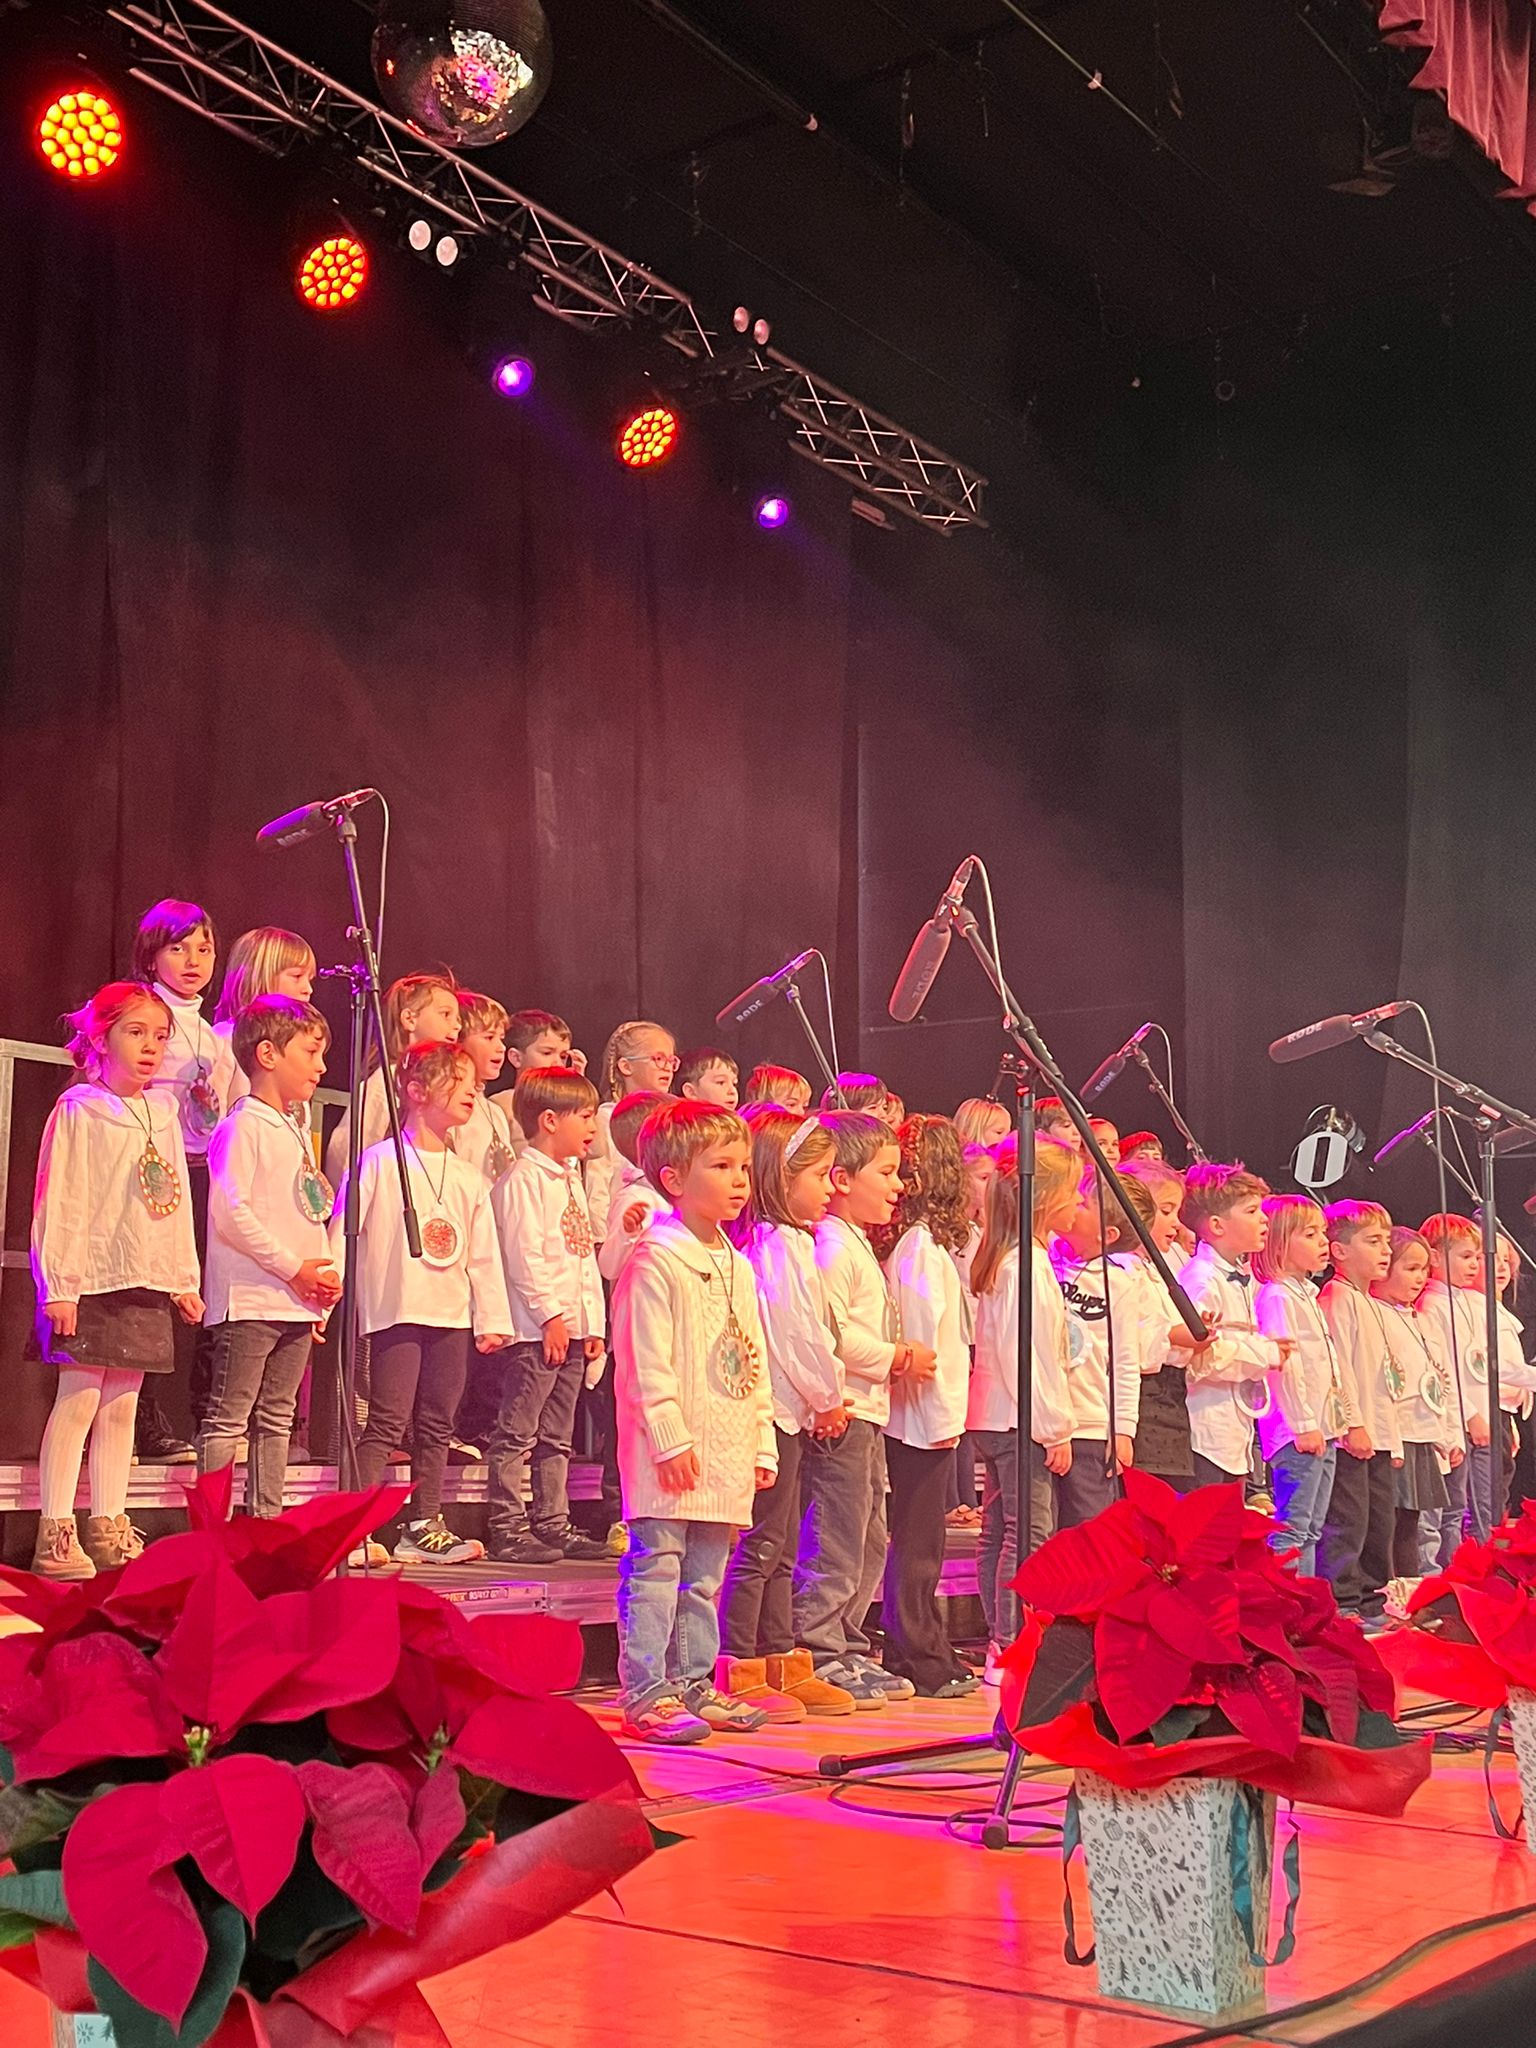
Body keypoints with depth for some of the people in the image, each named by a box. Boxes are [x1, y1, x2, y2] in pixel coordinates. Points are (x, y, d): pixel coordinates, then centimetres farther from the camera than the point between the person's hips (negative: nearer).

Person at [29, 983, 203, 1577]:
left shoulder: (163, 1113, 13)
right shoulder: (78, 1109, -5)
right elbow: (58, 1200, -9)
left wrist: (185, 1278, 14)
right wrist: (57, 1285, -14)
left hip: (148, 1282, 6)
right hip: (91, 1280, -6)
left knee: (121, 1406, 9)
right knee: (78, 1400, -6)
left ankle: (108, 1530, 15)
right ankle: (55, 1534, -2)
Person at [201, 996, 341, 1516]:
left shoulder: (296, 1131, 20)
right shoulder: (243, 1126, -8)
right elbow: (230, 1213, -18)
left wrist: (325, 1271, 7)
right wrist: (293, 1267, -16)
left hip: (298, 1301, 9)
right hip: (250, 1299, -9)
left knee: (277, 1419, 13)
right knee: (228, 1420, -7)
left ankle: (266, 1521, 19)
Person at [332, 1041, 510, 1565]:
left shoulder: (468, 1179, 14)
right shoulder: (379, 1162, -3)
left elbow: (484, 1256, 15)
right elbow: (342, 1229, -6)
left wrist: (492, 1319, 10)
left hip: (453, 1316, 6)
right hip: (396, 1311, -6)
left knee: (436, 1424, 10)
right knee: (387, 1422, -8)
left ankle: (424, 1527, 17)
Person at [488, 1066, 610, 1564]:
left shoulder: (572, 1181, 19)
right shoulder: (522, 1181, -10)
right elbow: (524, 1256, -17)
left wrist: (594, 1326, 16)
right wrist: (550, 1315, -18)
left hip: (573, 1329, 9)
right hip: (536, 1330, -9)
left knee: (556, 1437, 13)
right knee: (517, 1433, -5)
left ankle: (552, 1524, 19)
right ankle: (508, 1529, -3)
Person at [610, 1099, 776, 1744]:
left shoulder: (738, 1267, 15)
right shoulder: (655, 1260, -10)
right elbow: (648, 1363, -15)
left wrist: (762, 1443, 15)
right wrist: (672, 1439, -18)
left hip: (726, 1453, 8)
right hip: (672, 1454, -8)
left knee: (704, 1575, 14)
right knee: (655, 1568, -5)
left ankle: (693, 1683, 22)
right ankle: (645, 1691, -1)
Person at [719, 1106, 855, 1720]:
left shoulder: (790, 1241, 16)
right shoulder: (780, 1245, -16)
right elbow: (794, 1335, -18)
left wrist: (823, 1401, 12)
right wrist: (828, 1399, -5)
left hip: (786, 1411, 11)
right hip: (775, 1409, -11)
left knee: (780, 1546, 15)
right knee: (760, 1544, -5)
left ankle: (783, 1665, 23)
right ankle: (739, 1673, 0)